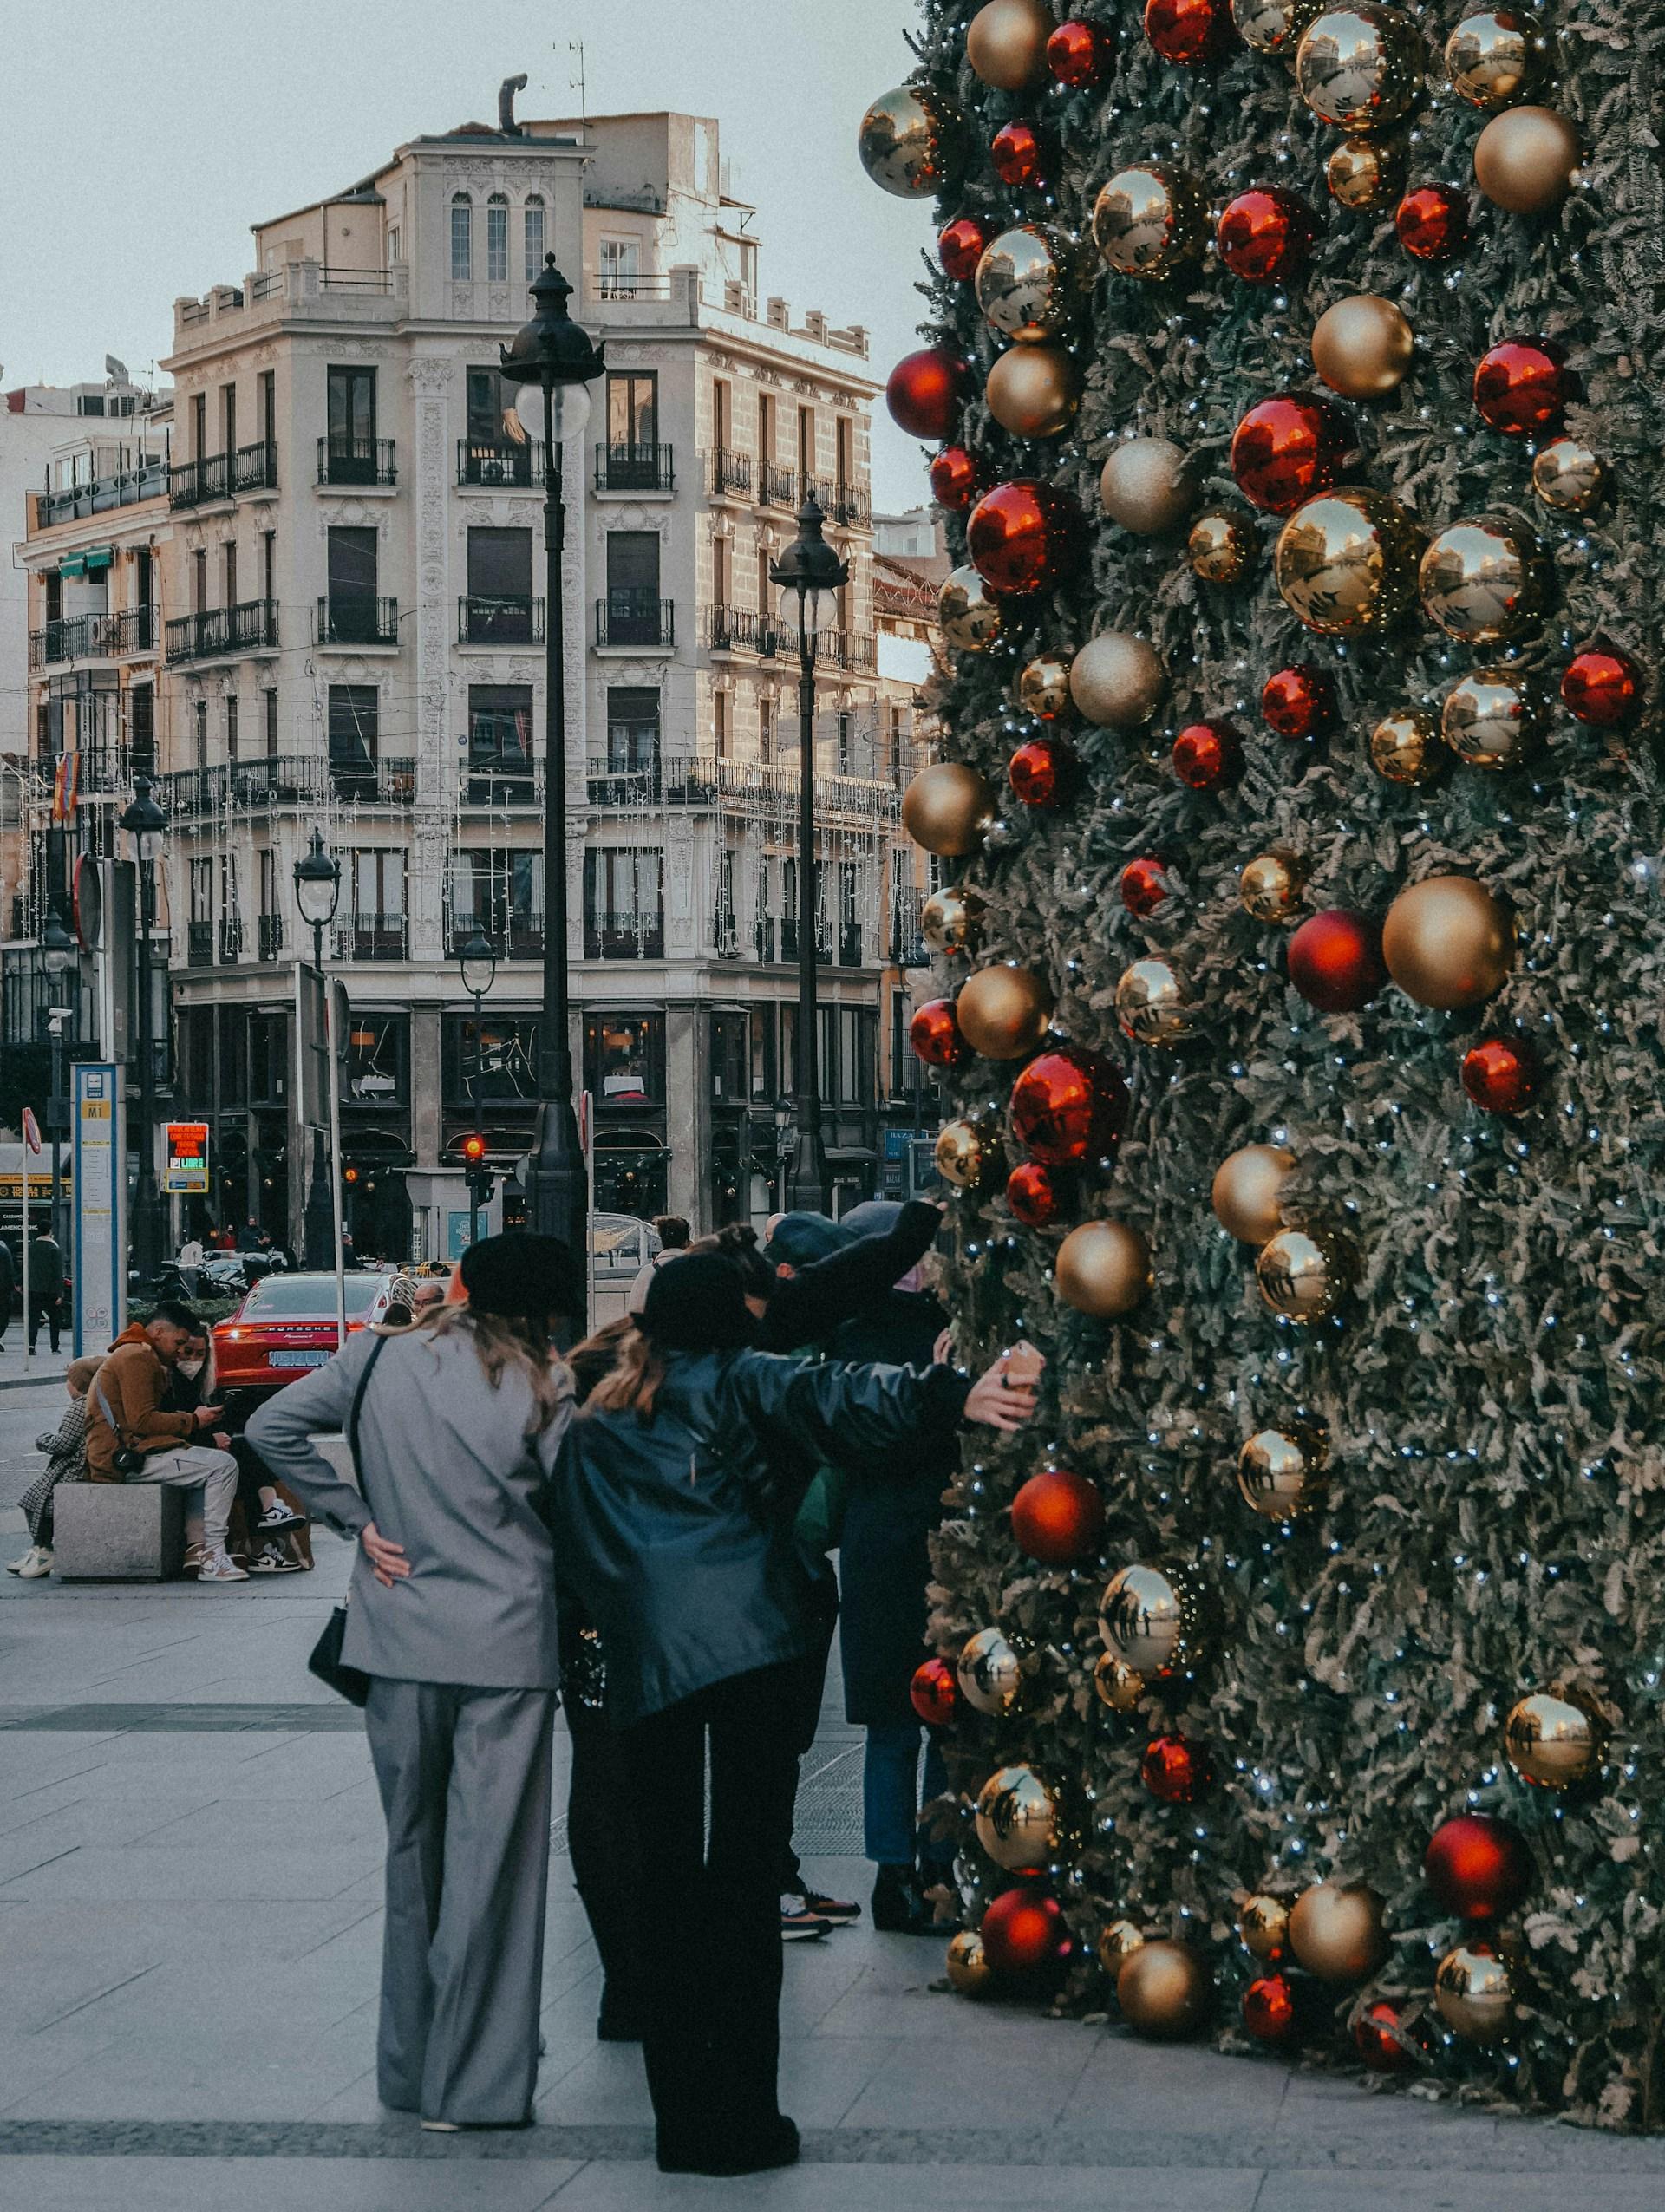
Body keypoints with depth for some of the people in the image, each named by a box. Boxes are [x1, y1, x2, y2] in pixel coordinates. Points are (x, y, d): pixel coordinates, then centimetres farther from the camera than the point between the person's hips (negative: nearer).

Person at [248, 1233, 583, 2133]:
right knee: (490, 1857, 1)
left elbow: (272, 1427, 0)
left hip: (402, 1637, 4)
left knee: (413, 1849, 16)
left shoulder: (383, 1361, 2)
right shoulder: (541, 1388, -8)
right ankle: (473, 2083, 3)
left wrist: (355, 1518, 2)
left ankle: (409, 2067, 22)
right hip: (506, 1644, -4)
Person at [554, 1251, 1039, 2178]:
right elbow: (822, 1398, -11)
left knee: (672, 1886, 12)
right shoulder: (729, 1381, 6)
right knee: (744, 1875, -2)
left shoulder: (595, 1424, 22)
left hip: (642, 1665, 4)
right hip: (745, 1641, -4)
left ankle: (682, 2113, 14)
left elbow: (575, 1548, 21)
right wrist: (950, 1398, -23)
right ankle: (735, 2122, -3)